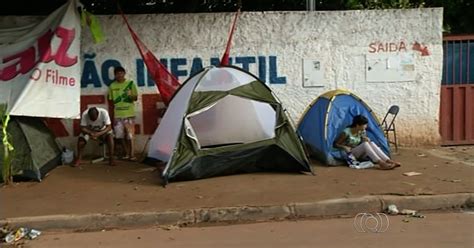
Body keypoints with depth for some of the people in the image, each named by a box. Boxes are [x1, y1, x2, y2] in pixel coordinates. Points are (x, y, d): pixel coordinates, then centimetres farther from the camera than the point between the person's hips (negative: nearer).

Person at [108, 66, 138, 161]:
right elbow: (111, 101, 10)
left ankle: (132, 155, -1)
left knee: (130, 135, -6)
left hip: (129, 114, -3)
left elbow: (136, 97, -1)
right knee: (121, 136, 6)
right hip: (117, 115, 3)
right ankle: (127, 154, 18)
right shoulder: (112, 86, 7)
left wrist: (131, 96, -24)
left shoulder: (130, 83, 0)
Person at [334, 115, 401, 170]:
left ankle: (388, 161, -31)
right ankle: (381, 163, -41)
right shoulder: (346, 132, -18)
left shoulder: (362, 131, 1)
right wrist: (344, 147, -30)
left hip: (359, 154, 6)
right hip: (350, 154, -6)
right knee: (365, 144, -32)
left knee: (371, 143, -22)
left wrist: (366, 139, -10)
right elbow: (335, 144, -13)